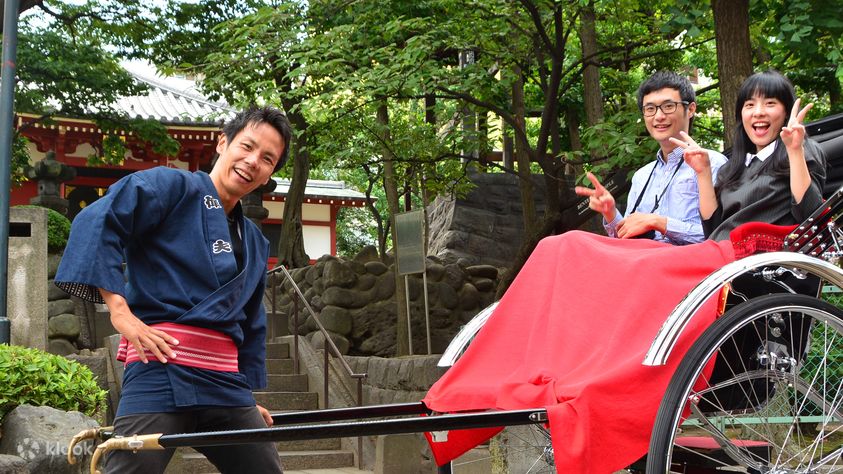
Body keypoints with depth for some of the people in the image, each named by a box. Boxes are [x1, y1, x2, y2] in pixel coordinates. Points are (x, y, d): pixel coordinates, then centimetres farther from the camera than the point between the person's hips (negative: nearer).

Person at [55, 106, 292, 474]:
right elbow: (96, 221, -13)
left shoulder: (255, 244, 22)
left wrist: (249, 396, 29)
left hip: (225, 381, 8)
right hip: (162, 369, -7)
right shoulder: (172, 187, 1)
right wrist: (120, 310, -18)